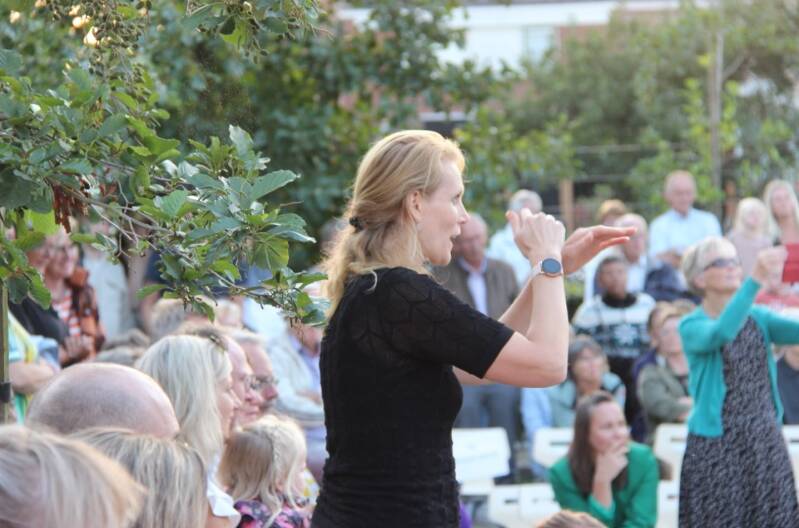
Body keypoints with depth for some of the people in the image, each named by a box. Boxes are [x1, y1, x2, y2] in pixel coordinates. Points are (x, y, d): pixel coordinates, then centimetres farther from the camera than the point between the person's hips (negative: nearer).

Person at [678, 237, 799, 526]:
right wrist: (755, 280, -34)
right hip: (716, 447, -4)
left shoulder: (758, 318, 10)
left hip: (767, 444, 4)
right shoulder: (692, 326, -5)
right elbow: (721, 333, -26)